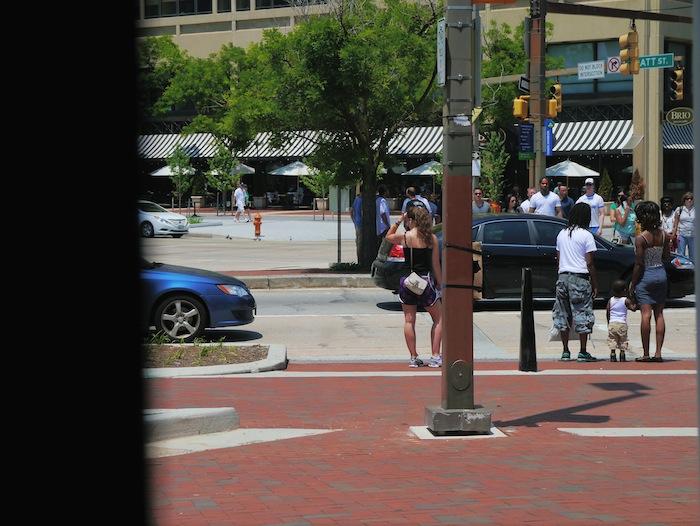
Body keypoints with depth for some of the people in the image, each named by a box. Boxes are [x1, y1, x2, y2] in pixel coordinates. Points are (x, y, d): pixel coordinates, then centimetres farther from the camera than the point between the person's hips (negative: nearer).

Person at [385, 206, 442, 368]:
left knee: (409, 321, 11)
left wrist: (398, 222, 16)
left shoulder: (404, 237, -5)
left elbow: (388, 236, 18)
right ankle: (435, 357, 5)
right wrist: (440, 284, 9)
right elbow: (436, 265, 0)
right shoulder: (432, 238, -5)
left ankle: (413, 357, 11)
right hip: (425, 281, -1)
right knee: (439, 318, 13)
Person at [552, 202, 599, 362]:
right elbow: (589, 263, -9)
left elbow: (558, 258, 13)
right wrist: (594, 284, -3)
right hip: (580, 277, -5)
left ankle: (565, 351, 11)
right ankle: (583, 352, -1)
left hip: (563, 277, 5)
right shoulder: (586, 235, -7)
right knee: (582, 313, 0)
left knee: (563, 313, 10)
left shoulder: (562, 234, 11)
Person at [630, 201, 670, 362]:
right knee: (659, 314, 8)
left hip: (646, 276, -6)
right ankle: (658, 352, 6)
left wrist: (632, 284, -6)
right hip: (661, 273, 6)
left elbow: (639, 264, -14)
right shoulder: (663, 234, 1)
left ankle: (645, 353, -3)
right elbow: (666, 256, 8)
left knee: (646, 314, -4)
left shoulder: (641, 238, -15)